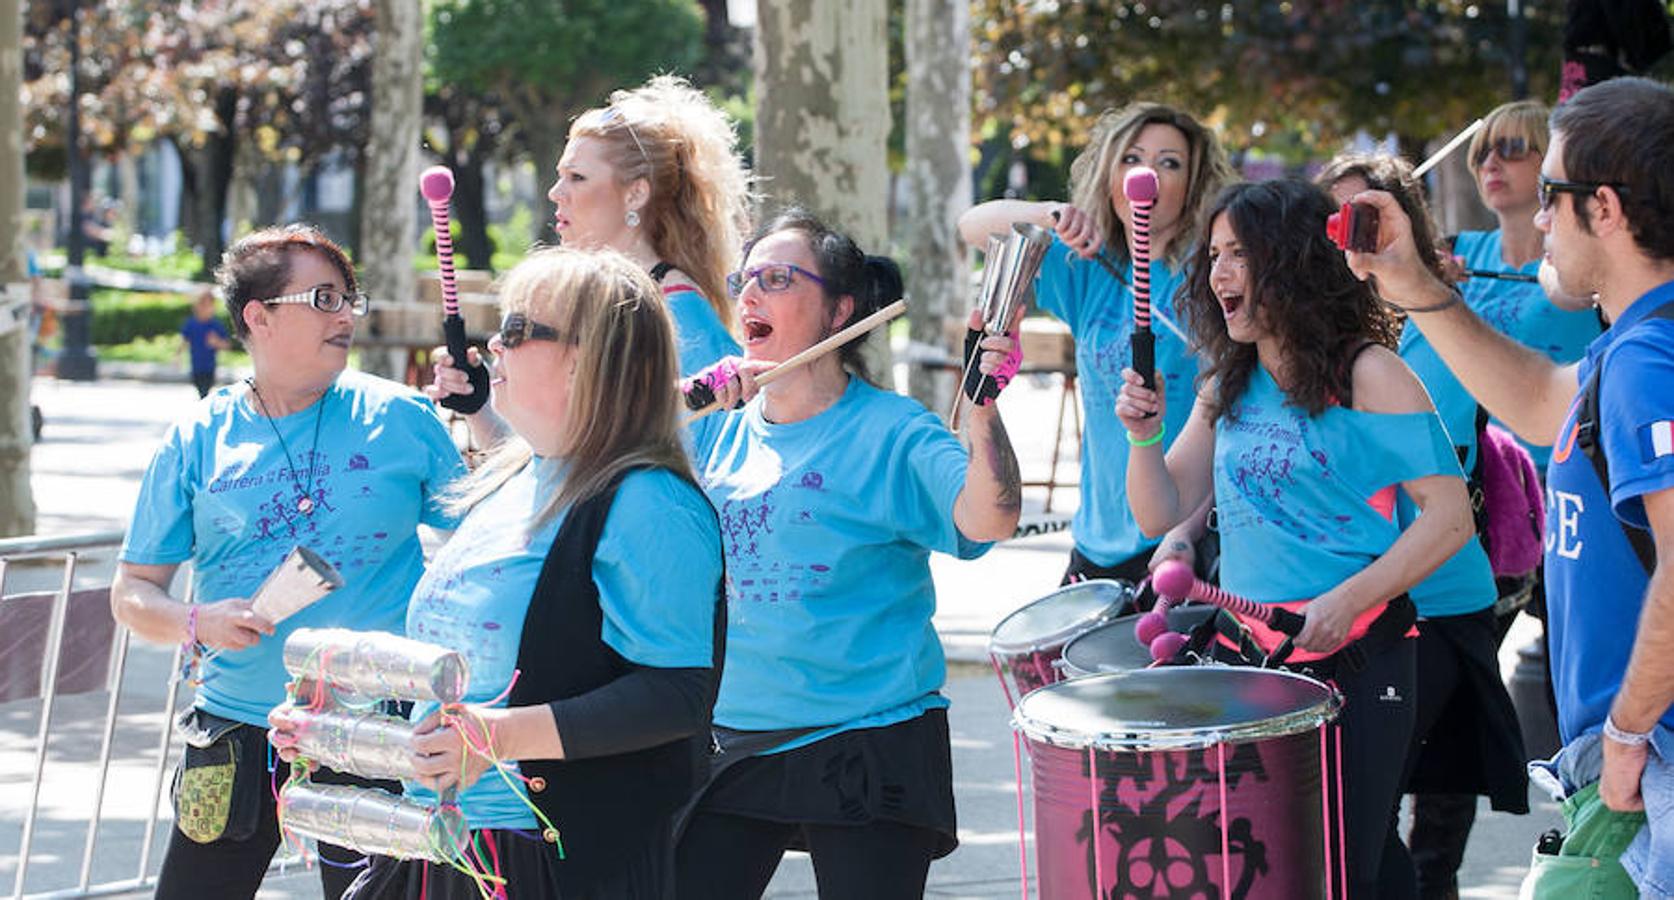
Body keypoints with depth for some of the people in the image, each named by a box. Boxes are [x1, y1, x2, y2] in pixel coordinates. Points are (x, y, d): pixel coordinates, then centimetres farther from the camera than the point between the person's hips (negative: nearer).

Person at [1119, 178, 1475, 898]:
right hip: (1247, 659, 6)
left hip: (1353, 658, -6)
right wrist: (1144, 434, -7)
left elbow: (1449, 515, -12)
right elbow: (1161, 515, 12)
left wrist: (1348, 600, -22)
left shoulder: (1366, 374, -7)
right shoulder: (1227, 388, 12)